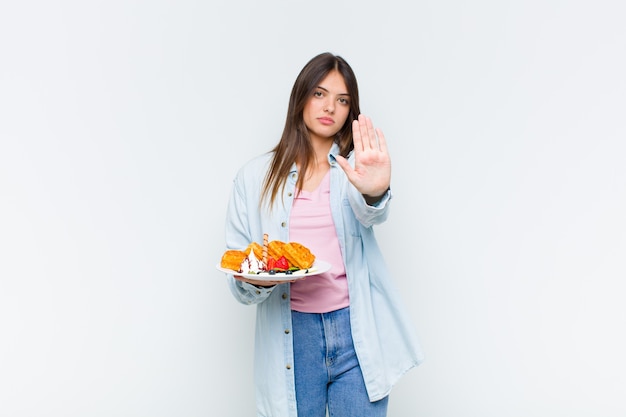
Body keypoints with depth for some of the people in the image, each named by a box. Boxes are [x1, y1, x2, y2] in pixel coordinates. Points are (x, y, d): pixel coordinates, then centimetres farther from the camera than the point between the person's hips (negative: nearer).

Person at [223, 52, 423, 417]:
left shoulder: (355, 166, 5)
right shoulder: (256, 176, 6)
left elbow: (371, 214, -17)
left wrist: (374, 192, -39)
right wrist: (255, 279, -17)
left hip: (356, 332, 0)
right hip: (290, 333, 1)